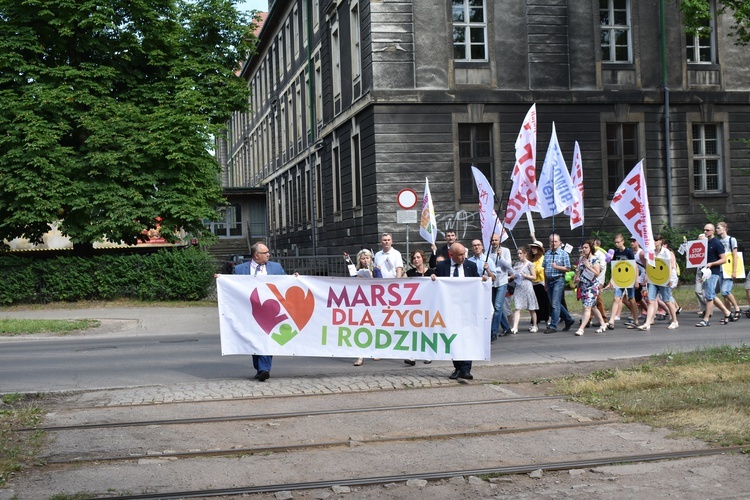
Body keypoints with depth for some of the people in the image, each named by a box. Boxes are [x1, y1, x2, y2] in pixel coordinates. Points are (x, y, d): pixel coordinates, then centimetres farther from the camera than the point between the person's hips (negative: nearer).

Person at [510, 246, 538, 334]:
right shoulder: (517, 264, 12)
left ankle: (534, 326, 23)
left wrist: (525, 275, -15)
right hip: (518, 287, 4)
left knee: (531, 309, 7)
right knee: (517, 308, -7)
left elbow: (534, 277, -3)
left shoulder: (529, 264, -3)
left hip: (527, 287, -4)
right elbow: (514, 274, 21)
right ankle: (515, 327, -14)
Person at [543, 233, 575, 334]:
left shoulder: (564, 254, -4)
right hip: (549, 280, 6)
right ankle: (568, 320, 27)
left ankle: (553, 326, -7)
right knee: (554, 304, 12)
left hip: (559, 280, -6)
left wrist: (557, 267, -18)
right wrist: (545, 282, 15)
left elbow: (568, 269, -6)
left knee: (555, 304, -9)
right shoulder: (547, 254, 11)